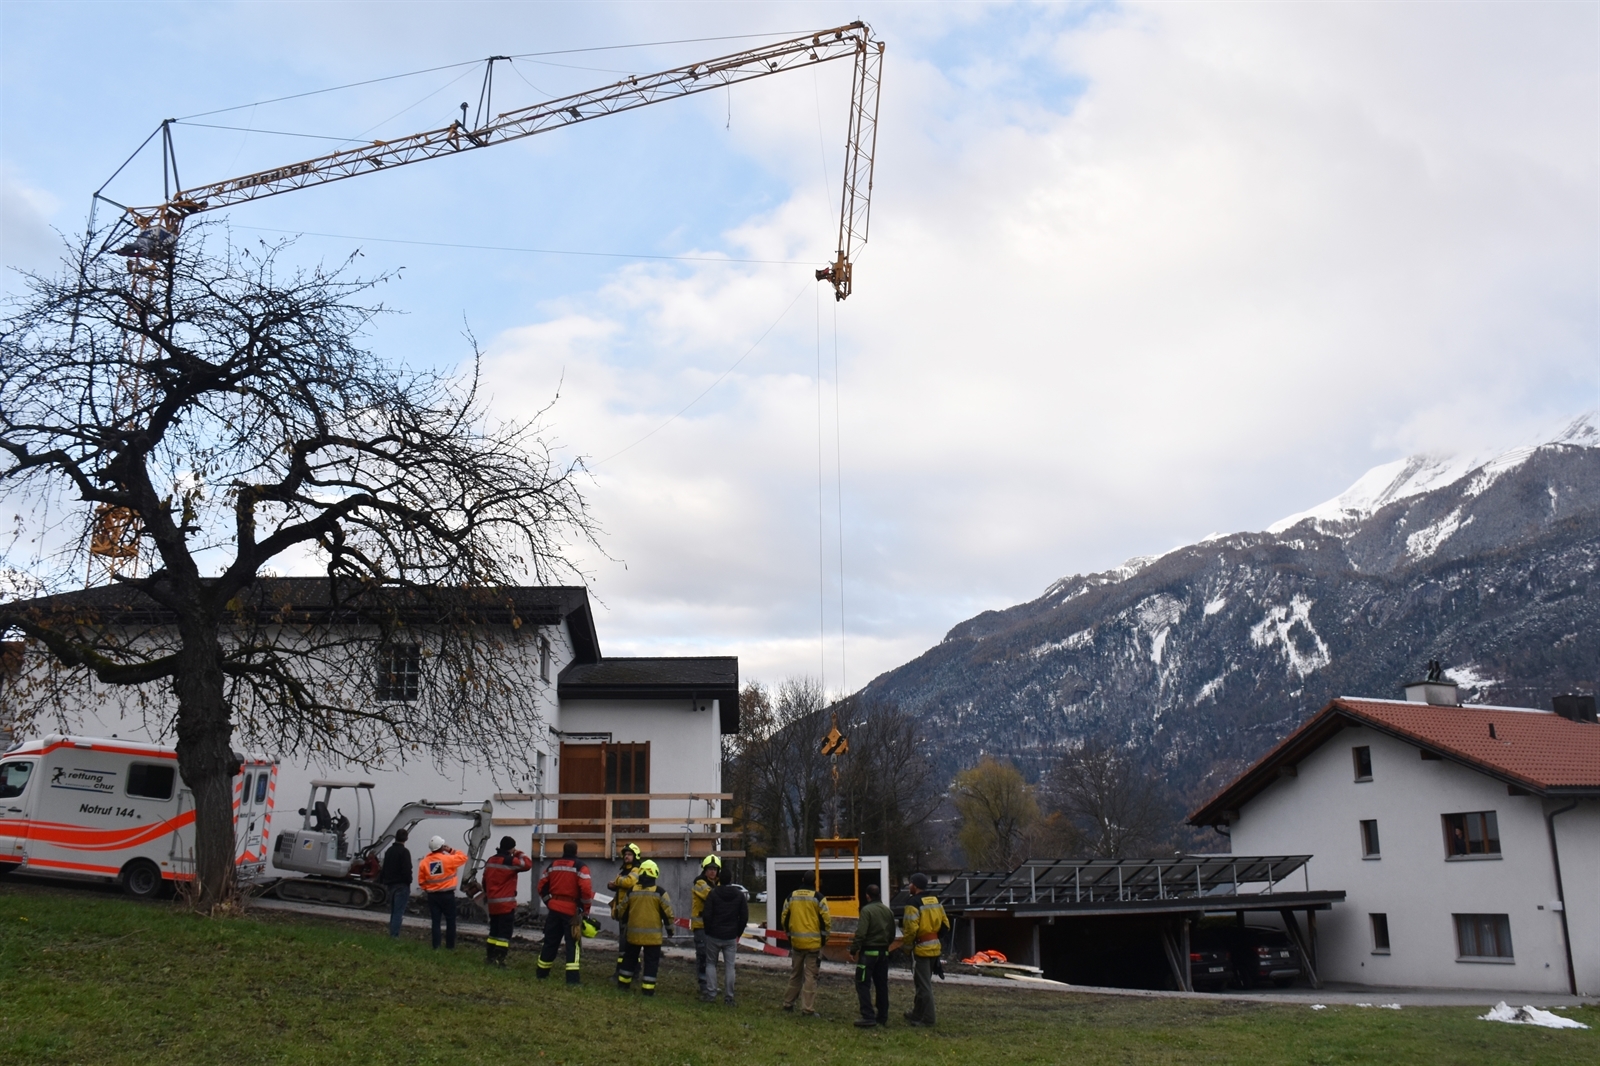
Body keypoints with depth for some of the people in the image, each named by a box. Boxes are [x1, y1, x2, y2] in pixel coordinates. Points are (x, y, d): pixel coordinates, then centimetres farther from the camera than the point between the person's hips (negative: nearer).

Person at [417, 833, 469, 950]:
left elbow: (421, 881, 4)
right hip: (447, 895, -3)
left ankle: (436, 946, 7)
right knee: (450, 921, 7)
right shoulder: (448, 859, -13)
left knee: (436, 921, 8)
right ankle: (450, 946, 9)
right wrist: (451, 850, 1)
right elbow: (463, 858, 1)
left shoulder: (424, 862, -2)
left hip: (432, 895, 3)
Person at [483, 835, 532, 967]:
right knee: (504, 932, -5)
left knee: (494, 931, 17)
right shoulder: (510, 861, -14)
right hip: (506, 903, -8)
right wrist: (519, 854, 2)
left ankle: (491, 957, 21)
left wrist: (486, 896, 28)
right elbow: (528, 864, -12)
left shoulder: (490, 860, 11)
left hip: (492, 902, 8)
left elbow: (485, 880, 18)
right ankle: (499, 959, -9)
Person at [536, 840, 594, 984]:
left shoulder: (553, 865, 9)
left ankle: (541, 972, 27)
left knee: (550, 941, 17)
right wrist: (586, 909, -6)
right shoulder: (580, 867, -8)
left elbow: (542, 886, 12)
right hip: (572, 910, -5)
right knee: (573, 943, 0)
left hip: (554, 908, 5)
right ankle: (572, 977, -7)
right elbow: (586, 889, -18)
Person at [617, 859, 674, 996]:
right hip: (652, 934, -3)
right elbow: (668, 912, -7)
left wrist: (625, 921, 30)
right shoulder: (660, 893, -9)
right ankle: (648, 988, 1)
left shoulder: (631, 891, 1)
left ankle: (624, 983, 26)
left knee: (630, 958, 19)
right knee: (651, 961, 3)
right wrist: (669, 927, 8)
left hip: (634, 932, 3)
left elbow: (623, 911, 11)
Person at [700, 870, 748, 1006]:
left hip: (714, 935, -2)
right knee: (729, 966, 5)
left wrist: (708, 931, 4)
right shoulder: (739, 894, 1)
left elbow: (707, 915, -11)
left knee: (711, 963, 12)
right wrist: (738, 933, 11)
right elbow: (744, 917, 2)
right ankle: (729, 997, 3)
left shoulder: (713, 893, -9)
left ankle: (711, 993, 6)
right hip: (731, 937, 2)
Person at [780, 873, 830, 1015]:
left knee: (795, 973, 18)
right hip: (813, 943, -4)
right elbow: (826, 920, -9)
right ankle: (808, 1008, -1)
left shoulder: (791, 897, 5)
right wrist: (823, 937, 4)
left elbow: (784, 919, 9)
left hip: (796, 942, 4)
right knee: (810, 975, 0)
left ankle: (788, 1003, 24)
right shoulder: (818, 898, -7)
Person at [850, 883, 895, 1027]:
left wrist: (853, 950, -13)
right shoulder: (888, 911, 9)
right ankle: (882, 1016, 17)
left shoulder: (867, 910, -14)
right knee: (881, 984, 13)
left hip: (868, 952, -7)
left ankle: (868, 1017, -9)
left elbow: (860, 933, -20)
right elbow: (892, 935, 13)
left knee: (863, 984, -3)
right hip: (883, 953, 7)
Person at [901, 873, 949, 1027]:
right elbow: (945, 924, 12)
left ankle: (926, 1018, 3)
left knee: (923, 984, -1)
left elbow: (911, 929, -22)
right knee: (924, 981, 19)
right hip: (935, 947, 8)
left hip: (921, 948, -8)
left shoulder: (914, 904, -17)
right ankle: (917, 1013, 30)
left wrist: (907, 942, -6)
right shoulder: (936, 901, 9)